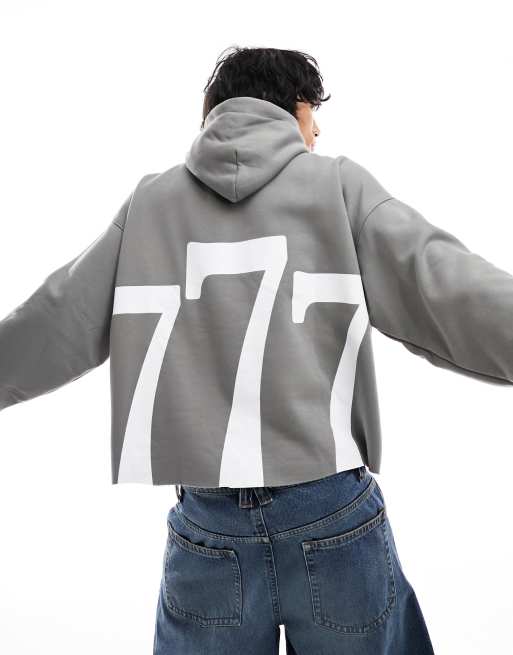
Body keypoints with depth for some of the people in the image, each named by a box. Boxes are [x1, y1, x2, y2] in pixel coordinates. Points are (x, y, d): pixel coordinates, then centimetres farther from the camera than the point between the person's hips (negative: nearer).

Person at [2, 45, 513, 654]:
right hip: (336, 517, -1)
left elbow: (53, 323, 7)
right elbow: (449, 290, -8)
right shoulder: (339, 184, 1)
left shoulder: (150, 201, 6)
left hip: (204, 528, 2)